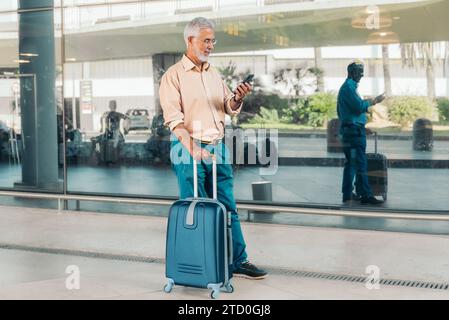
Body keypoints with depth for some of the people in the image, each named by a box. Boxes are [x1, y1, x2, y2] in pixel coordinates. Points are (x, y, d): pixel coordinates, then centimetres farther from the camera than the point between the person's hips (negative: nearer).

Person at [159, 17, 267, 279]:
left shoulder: (214, 74, 15)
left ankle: (238, 261, 13)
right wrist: (193, 150, -23)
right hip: (188, 149, -5)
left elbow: (230, 108, 16)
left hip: (218, 148, 6)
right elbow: (174, 119, -13)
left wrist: (238, 98, -7)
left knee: (228, 208, 6)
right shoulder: (174, 75, -4)